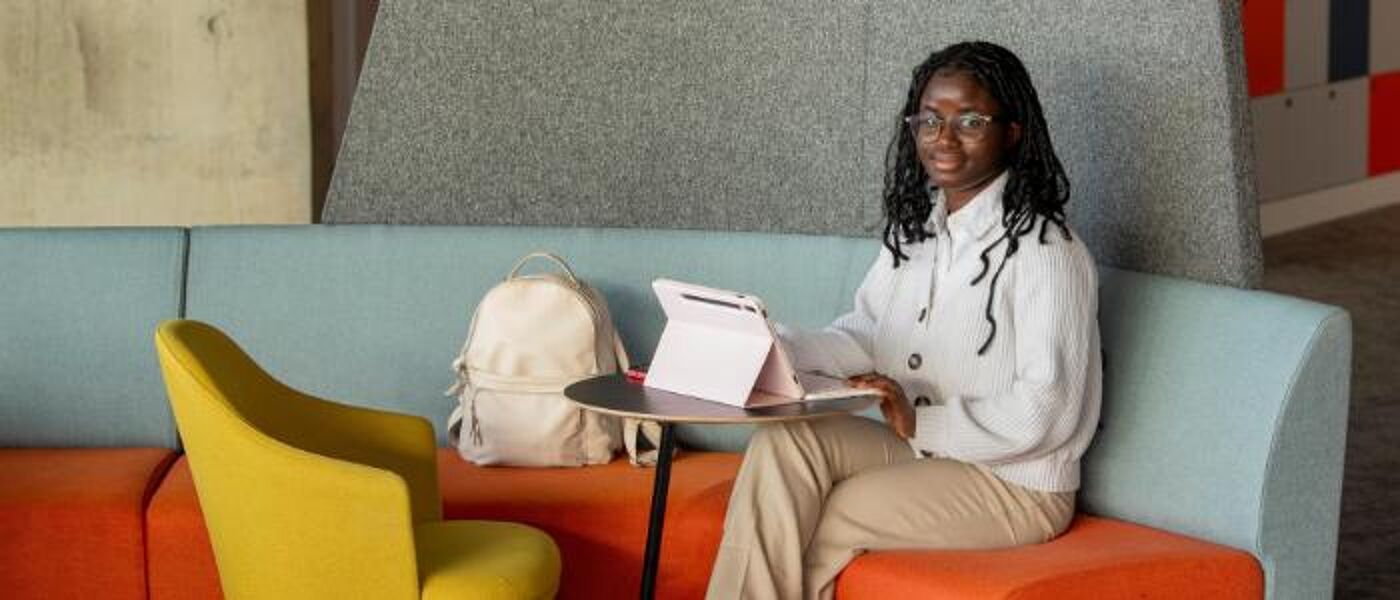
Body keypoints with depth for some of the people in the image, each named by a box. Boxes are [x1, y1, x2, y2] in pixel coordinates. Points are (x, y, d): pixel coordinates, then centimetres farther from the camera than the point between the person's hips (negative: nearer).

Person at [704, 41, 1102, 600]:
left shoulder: (1044, 251, -17)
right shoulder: (915, 228, 10)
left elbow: (1044, 412, -20)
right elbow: (863, 339, 7)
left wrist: (922, 424, -18)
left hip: (1015, 484, -7)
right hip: (917, 451, 7)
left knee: (821, 522, -18)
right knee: (783, 441, -17)